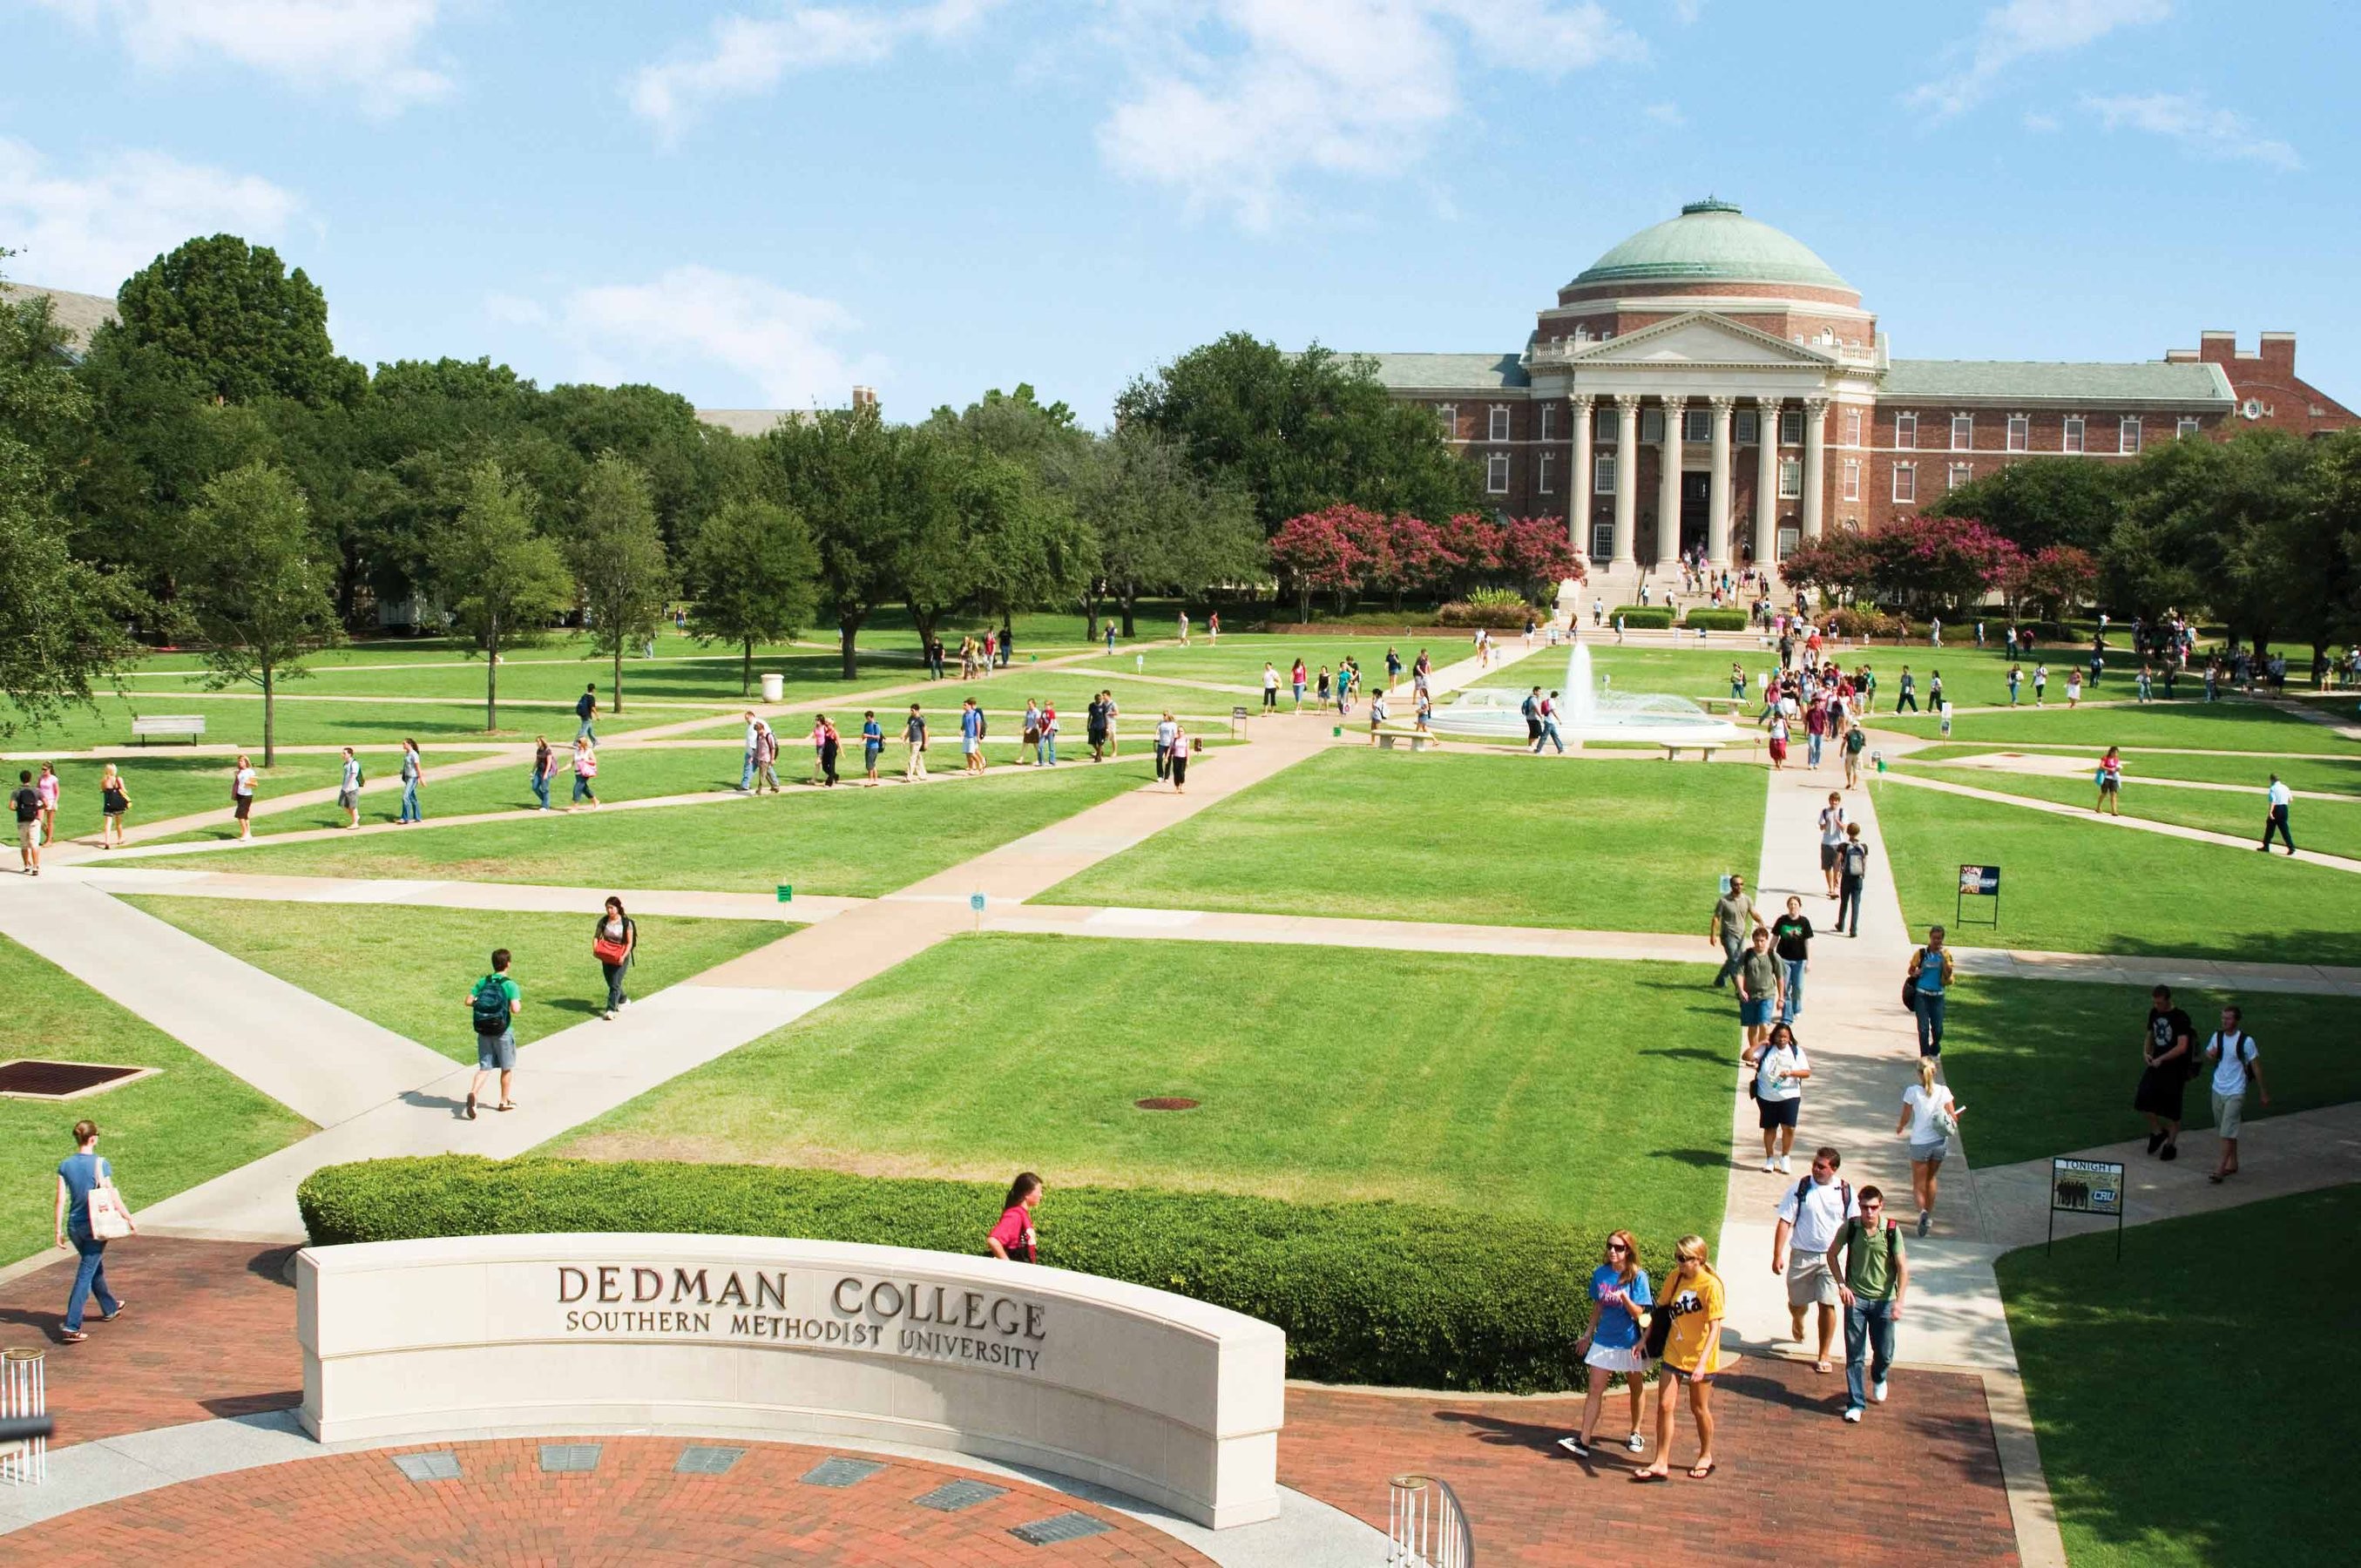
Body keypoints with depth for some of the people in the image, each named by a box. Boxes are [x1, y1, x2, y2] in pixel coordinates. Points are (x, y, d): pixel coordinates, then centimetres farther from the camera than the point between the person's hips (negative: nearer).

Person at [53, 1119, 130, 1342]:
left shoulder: (65, 1165, -1)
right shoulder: (100, 1163, -14)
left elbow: (61, 1200, -1)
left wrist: (59, 1230, 6)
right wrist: (130, 1220, -3)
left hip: (74, 1226, 5)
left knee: (96, 1267, 25)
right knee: (86, 1275, -3)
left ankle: (110, 1308, 44)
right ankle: (72, 1327, -10)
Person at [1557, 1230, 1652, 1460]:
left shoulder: (1638, 1277, -13)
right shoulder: (1600, 1273, -1)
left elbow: (1638, 1313, -15)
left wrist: (1624, 1297, -33)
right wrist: (1588, 1335, 16)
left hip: (1629, 1343, -3)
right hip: (1603, 1340, 3)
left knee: (1636, 1389, 15)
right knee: (1595, 1390, -3)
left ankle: (1635, 1434, 35)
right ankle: (1583, 1441, -7)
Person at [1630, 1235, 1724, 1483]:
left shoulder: (1711, 1285, -20)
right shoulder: (1675, 1277, -3)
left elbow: (1715, 1328, -22)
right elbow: (1661, 1308, 10)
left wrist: (1702, 1363, -29)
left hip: (1699, 1357, -5)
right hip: (1673, 1352, 5)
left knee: (1698, 1408, 11)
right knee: (1664, 1406, 0)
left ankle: (1706, 1457, 33)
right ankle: (1661, 1464, 7)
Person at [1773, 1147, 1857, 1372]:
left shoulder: (1846, 1192, -4)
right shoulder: (1800, 1190, -7)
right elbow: (1785, 1223, -6)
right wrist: (1778, 1256, -10)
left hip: (1831, 1257, 0)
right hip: (1802, 1255, 0)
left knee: (1827, 1305, -5)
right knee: (1797, 1301, 13)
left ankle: (1823, 1355, 8)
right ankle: (1797, 1322, 50)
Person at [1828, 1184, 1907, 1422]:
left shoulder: (1891, 1231, -12)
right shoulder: (1849, 1227, -8)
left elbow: (1903, 1267, -9)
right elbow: (1832, 1254, 6)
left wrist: (1899, 1301, -17)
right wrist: (1841, 1284, -5)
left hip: (1883, 1300, 0)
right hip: (1855, 1298, 0)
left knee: (1884, 1354, 8)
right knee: (1855, 1355, 1)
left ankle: (1878, 1379, 41)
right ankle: (1855, 1403, 10)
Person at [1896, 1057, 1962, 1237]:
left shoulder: (1912, 1092, -12)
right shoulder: (1943, 1091, -8)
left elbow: (1905, 1119, -3)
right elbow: (1954, 1119, -3)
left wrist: (1899, 1128, 19)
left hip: (1920, 1143, -3)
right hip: (1939, 1142, 3)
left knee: (1918, 1183, 8)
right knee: (1930, 1178, 25)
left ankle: (1923, 1211, -19)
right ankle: (1929, 1214, 33)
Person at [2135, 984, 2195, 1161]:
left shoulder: (2180, 1018, -15)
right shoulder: (2154, 1013, 5)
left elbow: (2182, 1047, -21)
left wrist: (2160, 1059, -19)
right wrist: (2146, 1052, 2)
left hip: (2174, 1068, -6)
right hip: (2156, 1065, 6)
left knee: (2172, 1109, 4)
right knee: (2143, 1101, -4)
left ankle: (2171, 1144, 18)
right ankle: (2157, 1132, 19)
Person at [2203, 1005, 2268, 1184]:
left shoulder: (2246, 1041, -12)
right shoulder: (2217, 1036, 3)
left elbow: (2255, 1067, -6)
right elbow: (2208, 1056, 18)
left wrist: (2263, 1093, -3)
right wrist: (2211, 1055, -7)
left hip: (2235, 1093, -6)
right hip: (2218, 1090, 6)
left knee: (2227, 1132, -10)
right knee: (2226, 1130, 15)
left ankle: (2220, 1170, -12)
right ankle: (2232, 1163, 28)